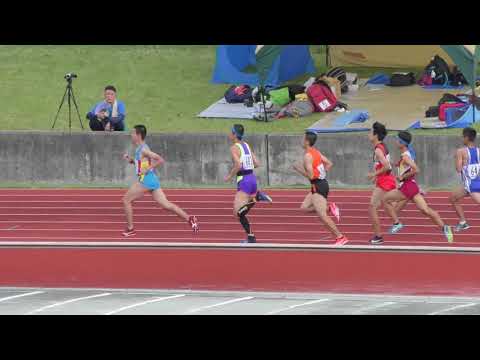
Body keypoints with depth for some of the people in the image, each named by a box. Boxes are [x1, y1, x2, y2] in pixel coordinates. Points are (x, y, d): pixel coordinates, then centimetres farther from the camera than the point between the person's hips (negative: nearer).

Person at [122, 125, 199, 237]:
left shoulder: (143, 150, -14)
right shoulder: (140, 149, 15)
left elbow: (160, 160, -20)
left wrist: (147, 169, -19)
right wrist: (130, 160, 14)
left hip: (146, 180, -10)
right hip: (152, 180, 10)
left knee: (126, 200, 2)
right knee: (165, 204, 5)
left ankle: (130, 229, 6)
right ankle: (189, 218, -2)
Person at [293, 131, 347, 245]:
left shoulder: (307, 156, -15)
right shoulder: (316, 152, 13)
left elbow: (310, 175, -21)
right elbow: (329, 164, 17)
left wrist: (298, 169, -8)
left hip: (318, 186, -10)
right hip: (322, 183, 10)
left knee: (322, 215, -9)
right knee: (304, 207, 17)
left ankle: (340, 237, -10)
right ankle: (329, 207, 9)